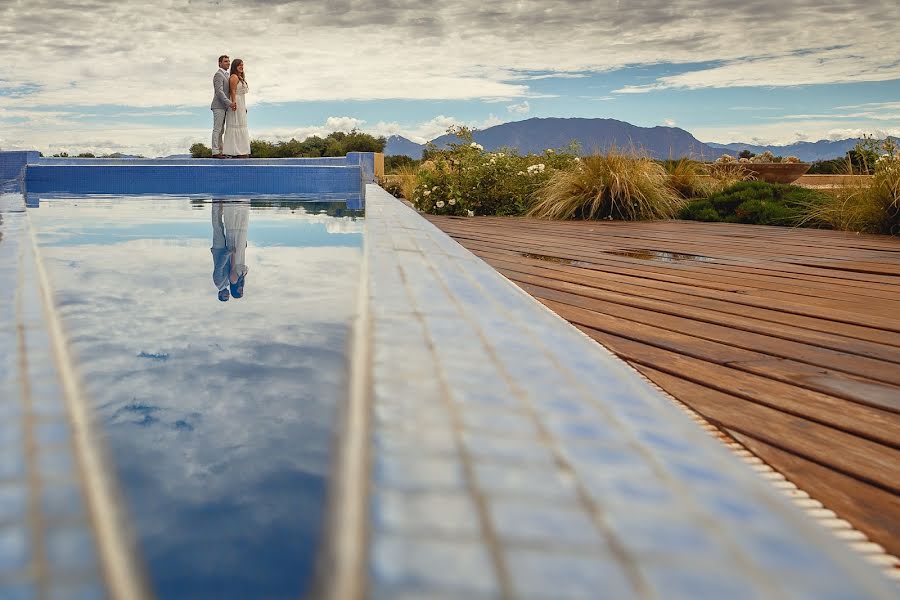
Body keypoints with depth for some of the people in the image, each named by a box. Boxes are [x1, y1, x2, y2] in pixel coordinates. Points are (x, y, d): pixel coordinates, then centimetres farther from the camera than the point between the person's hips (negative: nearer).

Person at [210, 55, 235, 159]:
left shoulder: (226, 75, 20)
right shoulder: (218, 74, -11)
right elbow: (219, 91, -22)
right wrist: (229, 103, -29)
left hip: (223, 107, 10)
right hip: (218, 106, -10)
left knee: (221, 130, 9)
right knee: (217, 129, -10)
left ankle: (219, 151, 11)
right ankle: (215, 152, -12)